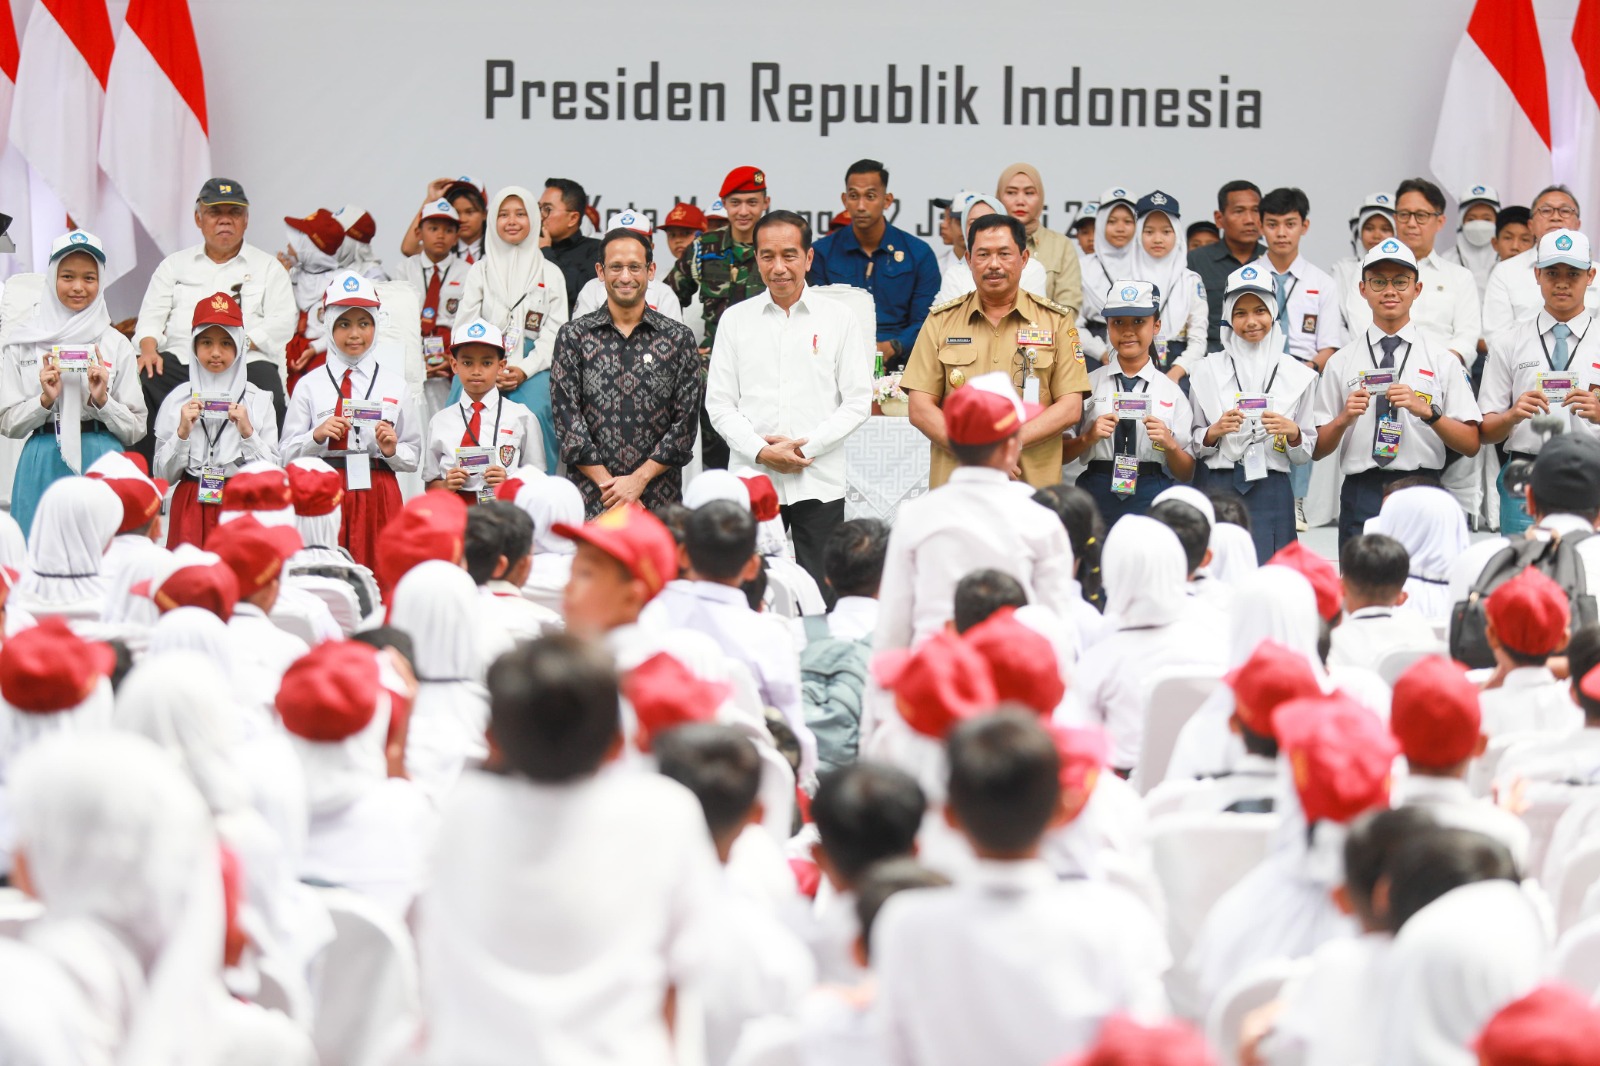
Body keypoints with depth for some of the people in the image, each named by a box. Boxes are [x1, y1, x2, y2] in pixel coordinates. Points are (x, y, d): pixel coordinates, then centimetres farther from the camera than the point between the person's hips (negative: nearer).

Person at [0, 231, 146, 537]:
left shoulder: (117, 345, 6)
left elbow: (135, 430, 6)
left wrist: (101, 400, -9)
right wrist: (45, 400, -9)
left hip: (102, 465, 0)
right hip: (43, 467, 0)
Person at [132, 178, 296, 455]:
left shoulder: (268, 266, 18)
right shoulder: (175, 264, 25)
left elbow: (282, 323, 5)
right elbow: (152, 315, 17)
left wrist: (240, 343, -12)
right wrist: (148, 349, -6)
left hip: (246, 363, -2)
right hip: (180, 362, 2)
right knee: (141, 382, -29)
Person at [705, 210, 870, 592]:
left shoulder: (838, 318, 6)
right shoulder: (735, 320, 9)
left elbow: (858, 401, 3)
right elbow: (719, 404, 6)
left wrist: (807, 447, -9)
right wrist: (760, 452, -9)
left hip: (819, 483, -1)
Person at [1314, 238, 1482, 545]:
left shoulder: (1443, 361, 7)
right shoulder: (1340, 363, 10)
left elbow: (1471, 444, 0)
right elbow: (1316, 449, 7)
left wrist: (1426, 411, -13)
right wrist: (1343, 419, -11)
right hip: (1361, 494, 1)